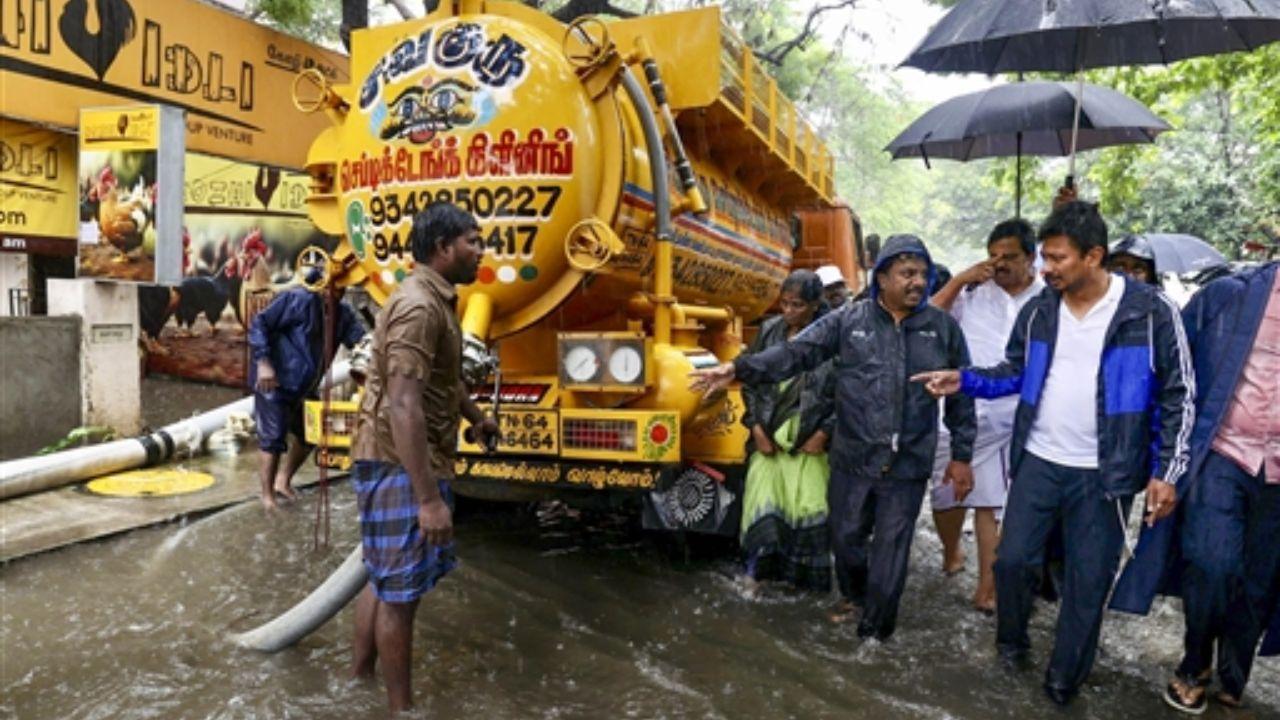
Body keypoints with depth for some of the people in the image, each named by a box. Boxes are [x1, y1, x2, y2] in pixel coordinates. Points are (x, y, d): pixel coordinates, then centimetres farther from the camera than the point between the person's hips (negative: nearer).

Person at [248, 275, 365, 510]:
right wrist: (264, 363, -26)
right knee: (273, 439, -5)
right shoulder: (299, 299, -17)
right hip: (275, 382, -8)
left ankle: (283, 481, 34)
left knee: (309, 435, 16)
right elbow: (259, 323, -18)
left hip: (305, 386, 8)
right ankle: (268, 496, 7)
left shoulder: (343, 315, 3)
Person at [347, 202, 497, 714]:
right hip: (401, 467, -10)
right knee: (400, 589, 2)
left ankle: (359, 680, 35)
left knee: (384, 579, 20)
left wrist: (477, 417, 43)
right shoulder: (418, 306, -21)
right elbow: (403, 407, -29)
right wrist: (429, 497, -31)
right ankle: (401, 706, 16)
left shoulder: (437, 300, 13)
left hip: (411, 464, 10)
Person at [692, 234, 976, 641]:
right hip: (852, 458, 1)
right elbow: (797, 353, -9)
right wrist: (740, 369, -21)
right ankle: (853, 593, 47)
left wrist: (961, 455, 5)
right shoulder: (848, 320, -3)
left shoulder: (942, 327, 0)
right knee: (845, 535, 16)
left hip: (908, 465, 0)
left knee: (891, 550, 8)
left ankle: (874, 630, 27)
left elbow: (961, 394, 5)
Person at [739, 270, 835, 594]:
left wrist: (823, 433, -7)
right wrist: (756, 427, 1)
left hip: (809, 439, -2)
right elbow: (750, 381, 9)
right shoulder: (770, 331, 4)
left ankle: (808, 576, 18)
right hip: (769, 436, 3)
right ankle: (759, 566, 15)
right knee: (762, 500, -3)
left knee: (809, 505, -2)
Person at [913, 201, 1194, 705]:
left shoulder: (1150, 311, -10)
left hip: (1104, 474, -3)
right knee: (1013, 558, 7)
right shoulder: (1038, 311, 1)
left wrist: (1166, 472, -8)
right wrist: (964, 380, -6)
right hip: (1038, 462, 3)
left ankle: (1064, 680, 26)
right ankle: (1011, 642, 34)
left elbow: (1179, 394, -5)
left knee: (1089, 580, 8)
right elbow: (1014, 373, 12)